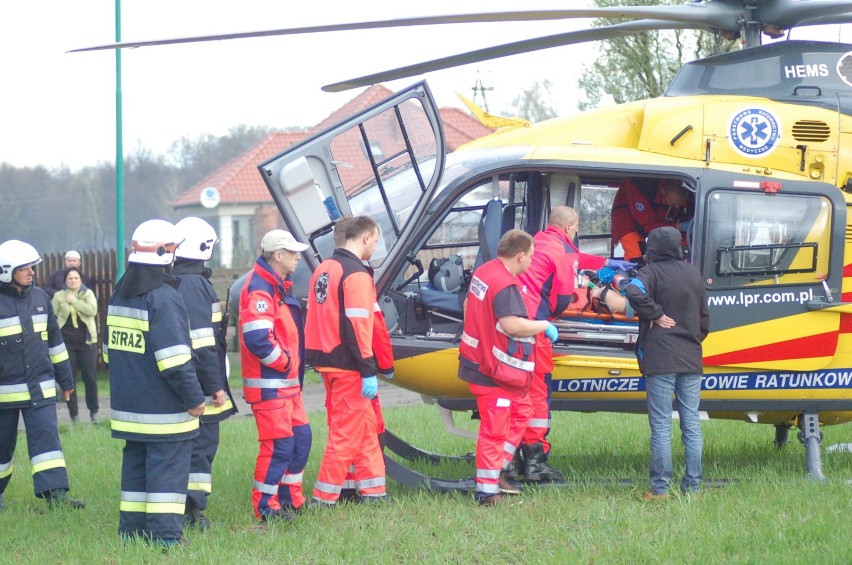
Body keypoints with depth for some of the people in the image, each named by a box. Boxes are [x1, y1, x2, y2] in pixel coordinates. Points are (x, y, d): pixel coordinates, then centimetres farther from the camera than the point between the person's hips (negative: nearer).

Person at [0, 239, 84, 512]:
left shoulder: (40, 298, 9)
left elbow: (54, 340, 18)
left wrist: (65, 378, 20)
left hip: (40, 387, 4)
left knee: (46, 436, -9)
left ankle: (55, 492, -16)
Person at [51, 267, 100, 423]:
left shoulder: (88, 294, 3)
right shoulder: (59, 297, 3)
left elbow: (92, 310, -14)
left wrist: (74, 301, -16)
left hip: (86, 341, 0)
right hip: (67, 342, 0)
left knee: (90, 377, 3)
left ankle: (93, 411, 16)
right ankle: (73, 414, 8)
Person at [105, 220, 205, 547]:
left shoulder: (119, 296, 11)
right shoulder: (164, 298, -17)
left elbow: (109, 350, 19)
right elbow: (174, 359, -20)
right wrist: (194, 398, -13)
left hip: (127, 406, 8)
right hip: (163, 410, -8)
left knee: (135, 465, 15)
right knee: (168, 468, -4)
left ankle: (132, 530, 18)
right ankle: (165, 535, -7)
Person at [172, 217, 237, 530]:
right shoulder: (196, 285, -15)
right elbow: (202, 343, -20)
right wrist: (215, 385, -16)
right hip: (198, 385, -9)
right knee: (202, 443, -3)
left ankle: (181, 508, 17)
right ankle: (193, 510, -4)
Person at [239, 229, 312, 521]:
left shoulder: (278, 288, 17)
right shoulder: (260, 289, -18)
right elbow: (257, 338, -28)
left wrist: (295, 366, 14)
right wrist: (283, 362, -16)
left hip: (288, 383, 10)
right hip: (269, 385, -10)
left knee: (301, 437, 14)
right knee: (279, 444, -9)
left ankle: (291, 499, 24)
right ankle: (265, 506, -2)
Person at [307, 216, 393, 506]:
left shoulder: (324, 269, 13)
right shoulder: (357, 275, -15)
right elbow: (358, 326, -20)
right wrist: (368, 371, -18)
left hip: (327, 361, 9)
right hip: (348, 367, -9)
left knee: (366, 427, 16)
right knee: (347, 432, -2)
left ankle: (373, 490, 20)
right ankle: (324, 498, -1)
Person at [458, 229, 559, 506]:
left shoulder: (482, 272, 8)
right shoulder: (505, 285, -24)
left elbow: (468, 307, 22)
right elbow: (511, 324, -34)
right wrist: (544, 326, -19)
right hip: (494, 372, -11)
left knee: (521, 410, 22)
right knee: (495, 429, -4)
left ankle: (494, 471, 25)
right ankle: (487, 491, 1)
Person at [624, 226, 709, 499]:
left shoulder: (652, 272, -7)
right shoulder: (693, 274, 12)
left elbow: (634, 292, -28)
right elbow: (704, 315, 19)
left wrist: (655, 315, -14)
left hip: (660, 361, -5)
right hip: (691, 360, 5)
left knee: (661, 425, -4)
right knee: (691, 423, 9)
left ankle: (660, 488, -4)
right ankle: (693, 485, 10)